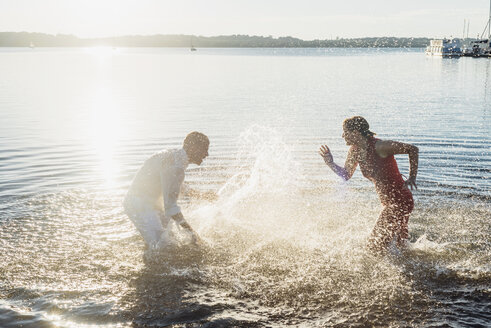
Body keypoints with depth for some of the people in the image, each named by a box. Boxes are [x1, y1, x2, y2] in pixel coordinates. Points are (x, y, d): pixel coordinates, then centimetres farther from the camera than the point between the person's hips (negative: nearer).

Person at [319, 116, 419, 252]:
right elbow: (346, 175, 12)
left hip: (401, 201, -8)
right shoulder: (354, 151, 1)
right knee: (401, 244, 19)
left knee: (376, 245, -6)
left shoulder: (380, 146, -21)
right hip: (390, 204, 8)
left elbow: (413, 149, -13)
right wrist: (331, 163, -5)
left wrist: (412, 177, -15)